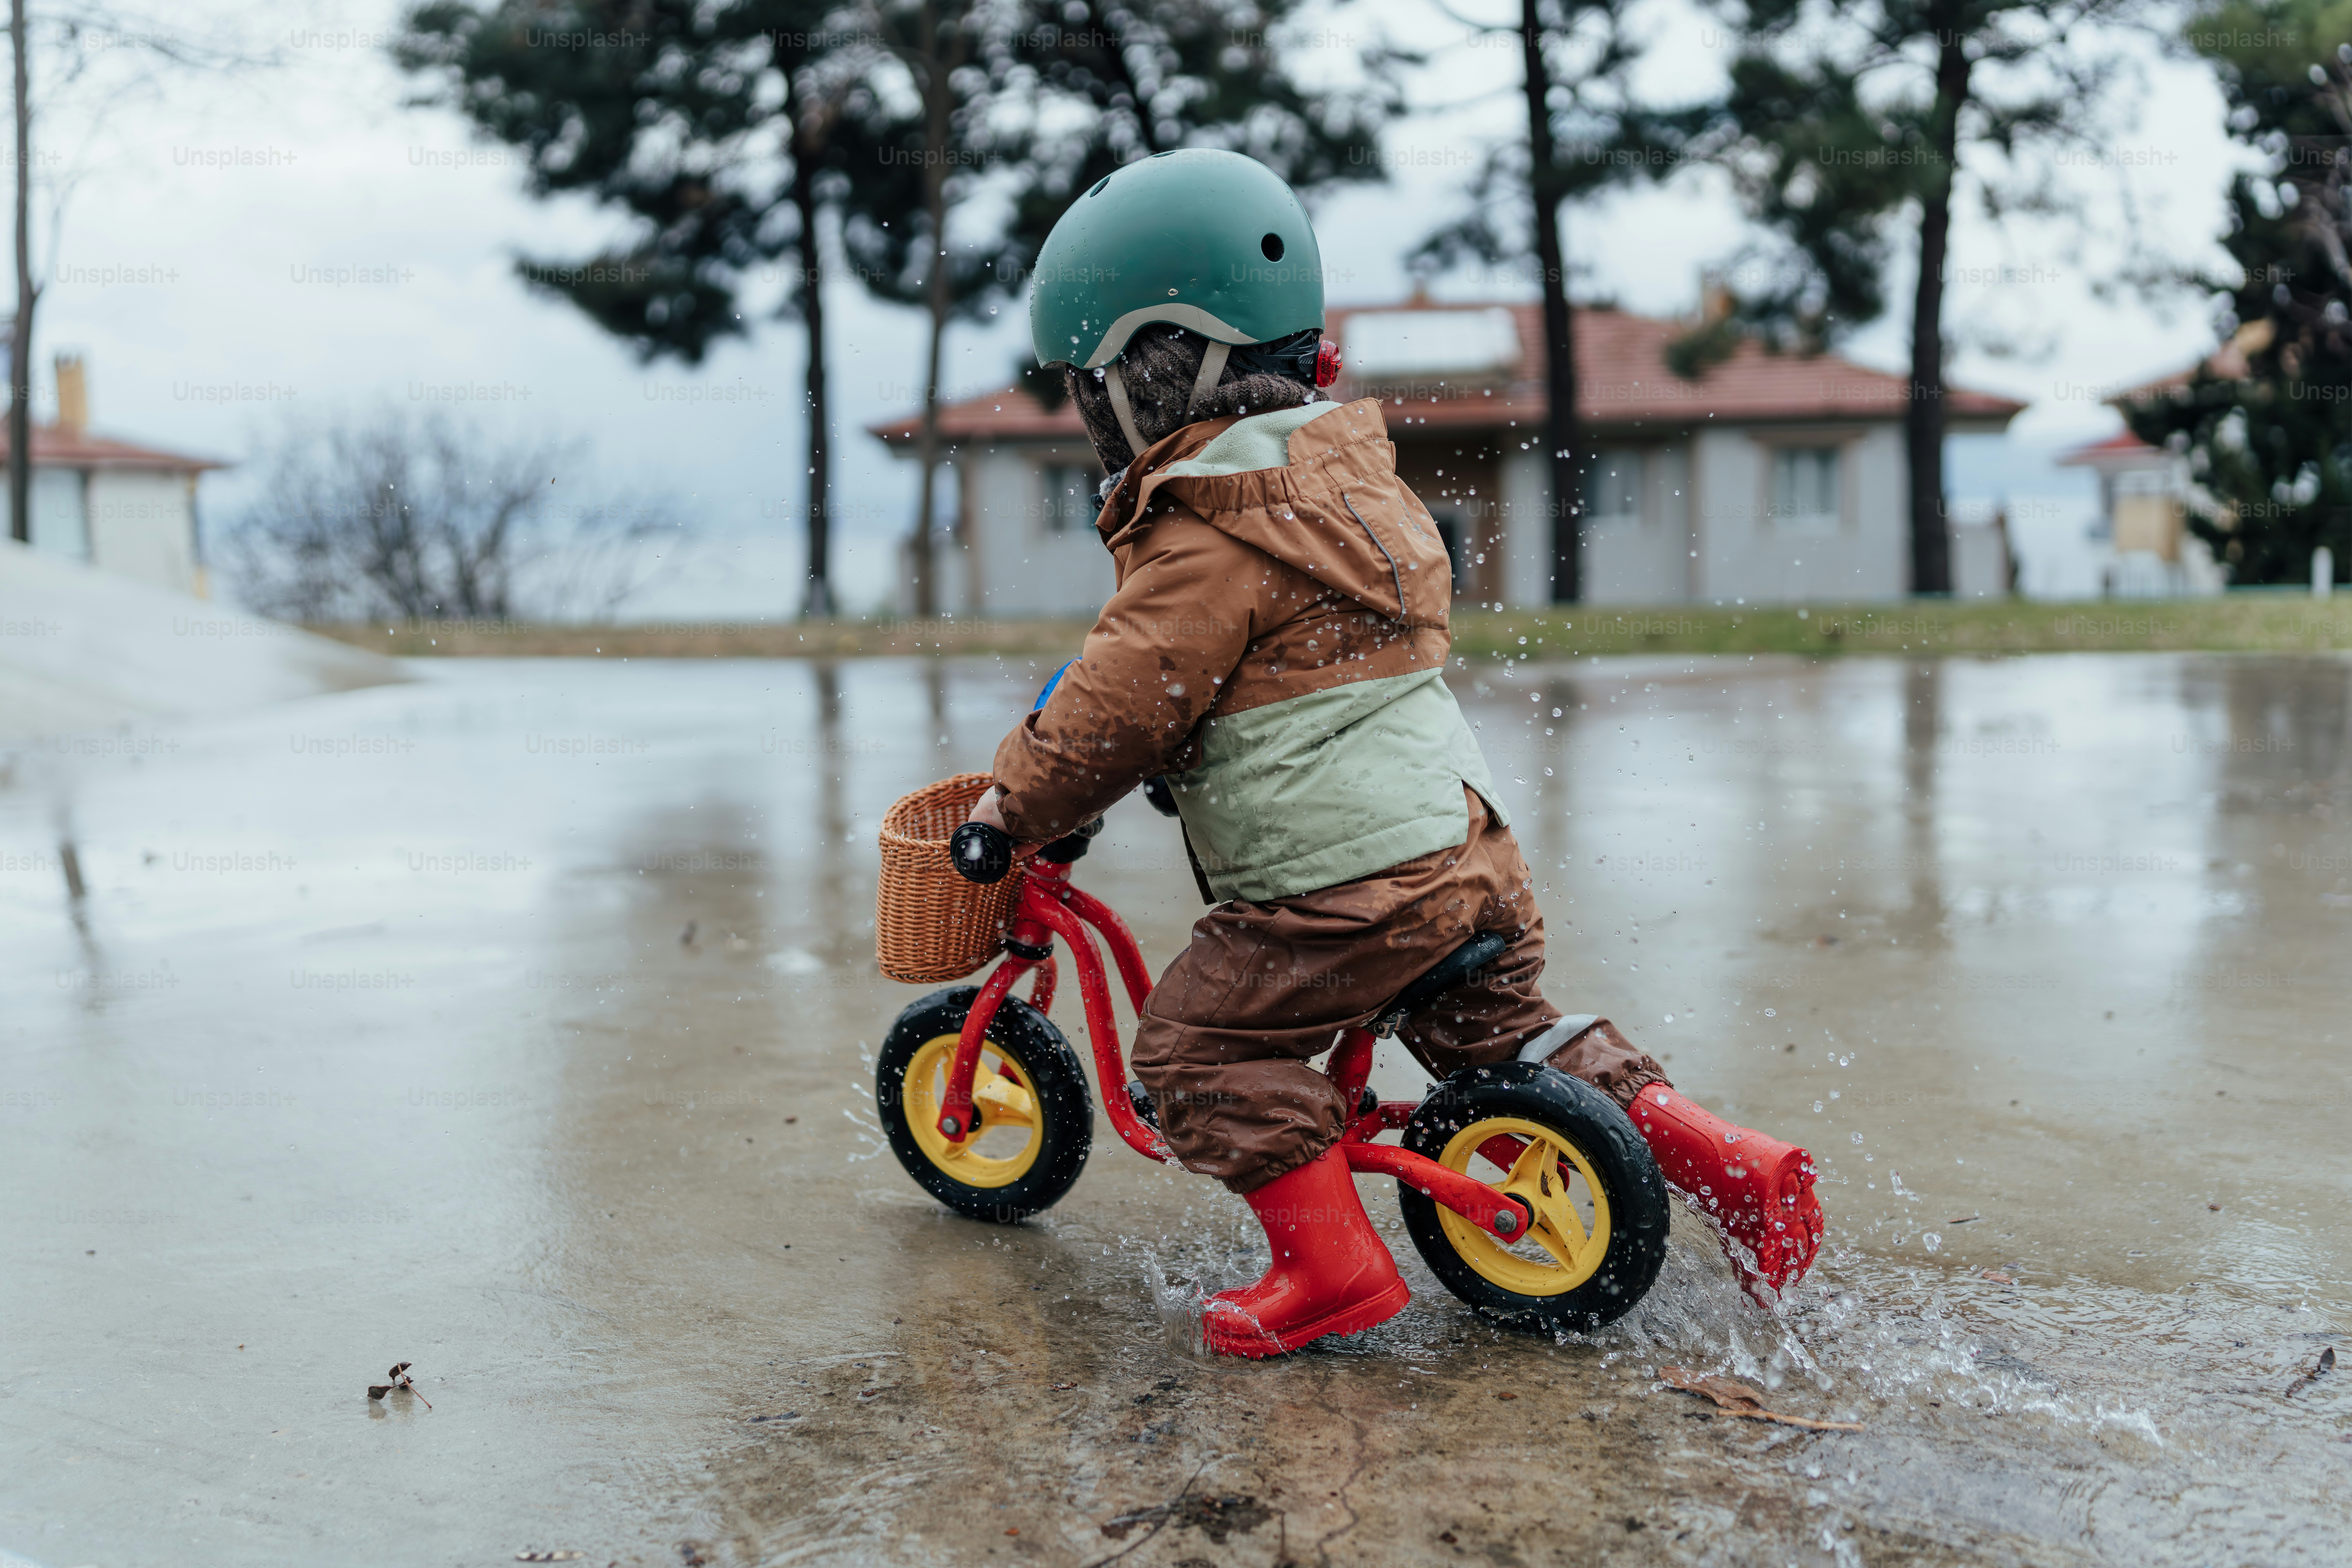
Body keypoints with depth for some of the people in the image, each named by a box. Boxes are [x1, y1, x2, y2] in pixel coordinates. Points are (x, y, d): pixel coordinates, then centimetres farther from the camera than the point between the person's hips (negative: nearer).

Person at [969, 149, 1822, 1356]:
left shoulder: (1209, 536, -14)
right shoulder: (1338, 468, 17)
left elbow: (1123, 706, -14)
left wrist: (1018, 801, 2)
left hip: (1346, 881, -9)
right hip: (1467, 843, 9)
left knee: (1197, 1047, 1)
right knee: (1504, 1033, 23)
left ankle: (1330, 1266, 0)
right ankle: (1738, 1170, 20)